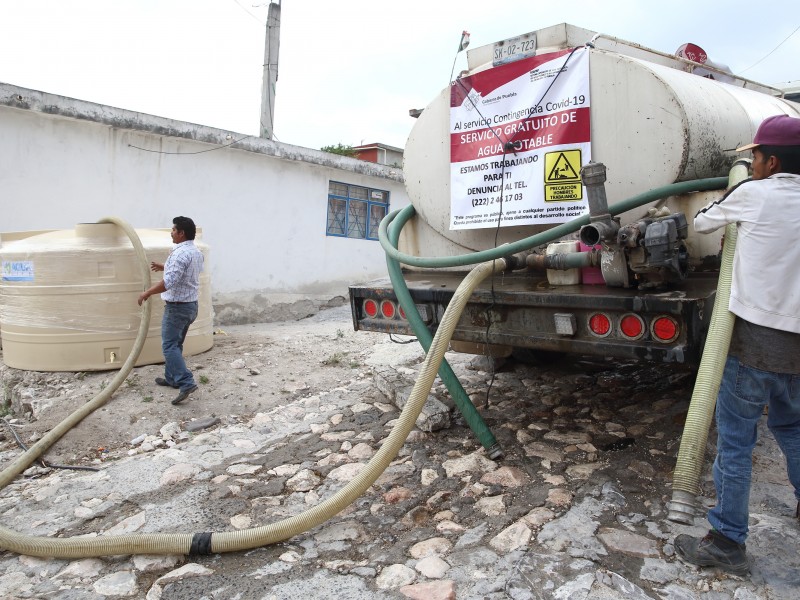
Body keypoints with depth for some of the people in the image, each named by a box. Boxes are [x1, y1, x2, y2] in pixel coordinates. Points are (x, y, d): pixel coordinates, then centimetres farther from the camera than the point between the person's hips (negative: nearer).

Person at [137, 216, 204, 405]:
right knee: (175, 344, 19)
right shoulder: (196, 252, 10)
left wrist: (147, 292, -17)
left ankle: (186, 383, -15)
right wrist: (165, 267, 31)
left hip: (177, 306, -9)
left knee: (169, 346, -7)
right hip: (191, 304, 9)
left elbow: (169, 282, -29)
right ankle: (172, 378, 28)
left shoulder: (181, 253, -21)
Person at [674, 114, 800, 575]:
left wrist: (727, 201, 29)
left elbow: (702, 223, 7)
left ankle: (728, 542, 8)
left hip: (754, 339, -6)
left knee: (735, 439, 1)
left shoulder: (754, 194, -8)